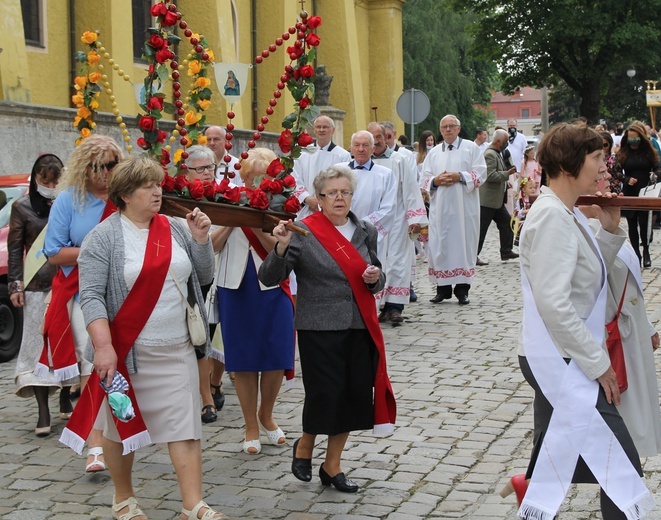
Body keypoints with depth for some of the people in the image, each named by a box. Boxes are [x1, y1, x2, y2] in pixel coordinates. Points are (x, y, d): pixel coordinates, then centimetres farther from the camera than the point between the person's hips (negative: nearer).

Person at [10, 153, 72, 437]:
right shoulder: (22, 207, 3)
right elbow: (15, 249, 4)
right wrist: (15, 285, -4)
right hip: (38, 286, -2)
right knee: (39, 345, -2)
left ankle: (65, 401, 24)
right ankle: (43, 413, -2)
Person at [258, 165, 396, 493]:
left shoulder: (365, 232, 10)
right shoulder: (303, 233, -6)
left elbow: (376, 280, 21)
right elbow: (269, 278, -12)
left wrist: (375, 279, -2)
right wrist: (281, 248, -29)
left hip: (360, 328, 5)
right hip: (319, 329, -5)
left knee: (353, 396, 7)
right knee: (325, 395, -5)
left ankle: (332, 466, 25)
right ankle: (304, 446, 27)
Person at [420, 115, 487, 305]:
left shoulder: (471, 148, 6)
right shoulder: (433, 153, 15)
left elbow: (481, 174, -2)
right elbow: (424, 180, 11)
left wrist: (460, 176, -14)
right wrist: (436, 181, -9)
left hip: (464, 208, -3)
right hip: (440, 208, 3)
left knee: (463, 244, -3)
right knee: (440, 245, 0)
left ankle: (462, 289, 1)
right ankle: (443, 288, 6)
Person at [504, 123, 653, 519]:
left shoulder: (566, 214, 11)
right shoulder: (552, 217, -18)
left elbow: (591, 276, 15)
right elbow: (554, 303, -25)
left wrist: (610, 230, 2)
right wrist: (599, 363, -19)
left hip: (563, 361, 10)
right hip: (561, 362, -10)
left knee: (561, 465, 18)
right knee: (621, 466, -6)